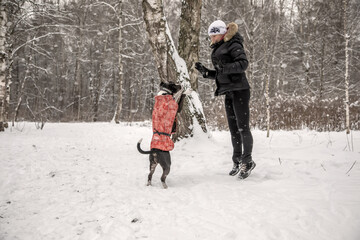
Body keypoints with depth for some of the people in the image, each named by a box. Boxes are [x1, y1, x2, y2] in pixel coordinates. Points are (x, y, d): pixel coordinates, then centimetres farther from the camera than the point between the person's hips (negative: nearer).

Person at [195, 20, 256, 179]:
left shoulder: (233, 45, -4)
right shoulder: (218, 49, 21)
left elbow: (243, 63, -19)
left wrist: (226, 68, -29)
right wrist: (205, 72, 9)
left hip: (240, 90, -9)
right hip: (229, 93, 9)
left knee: (243, 127, -7)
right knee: (233, 128, 9)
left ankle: (247, 161, 1)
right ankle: (237, 161, 16)